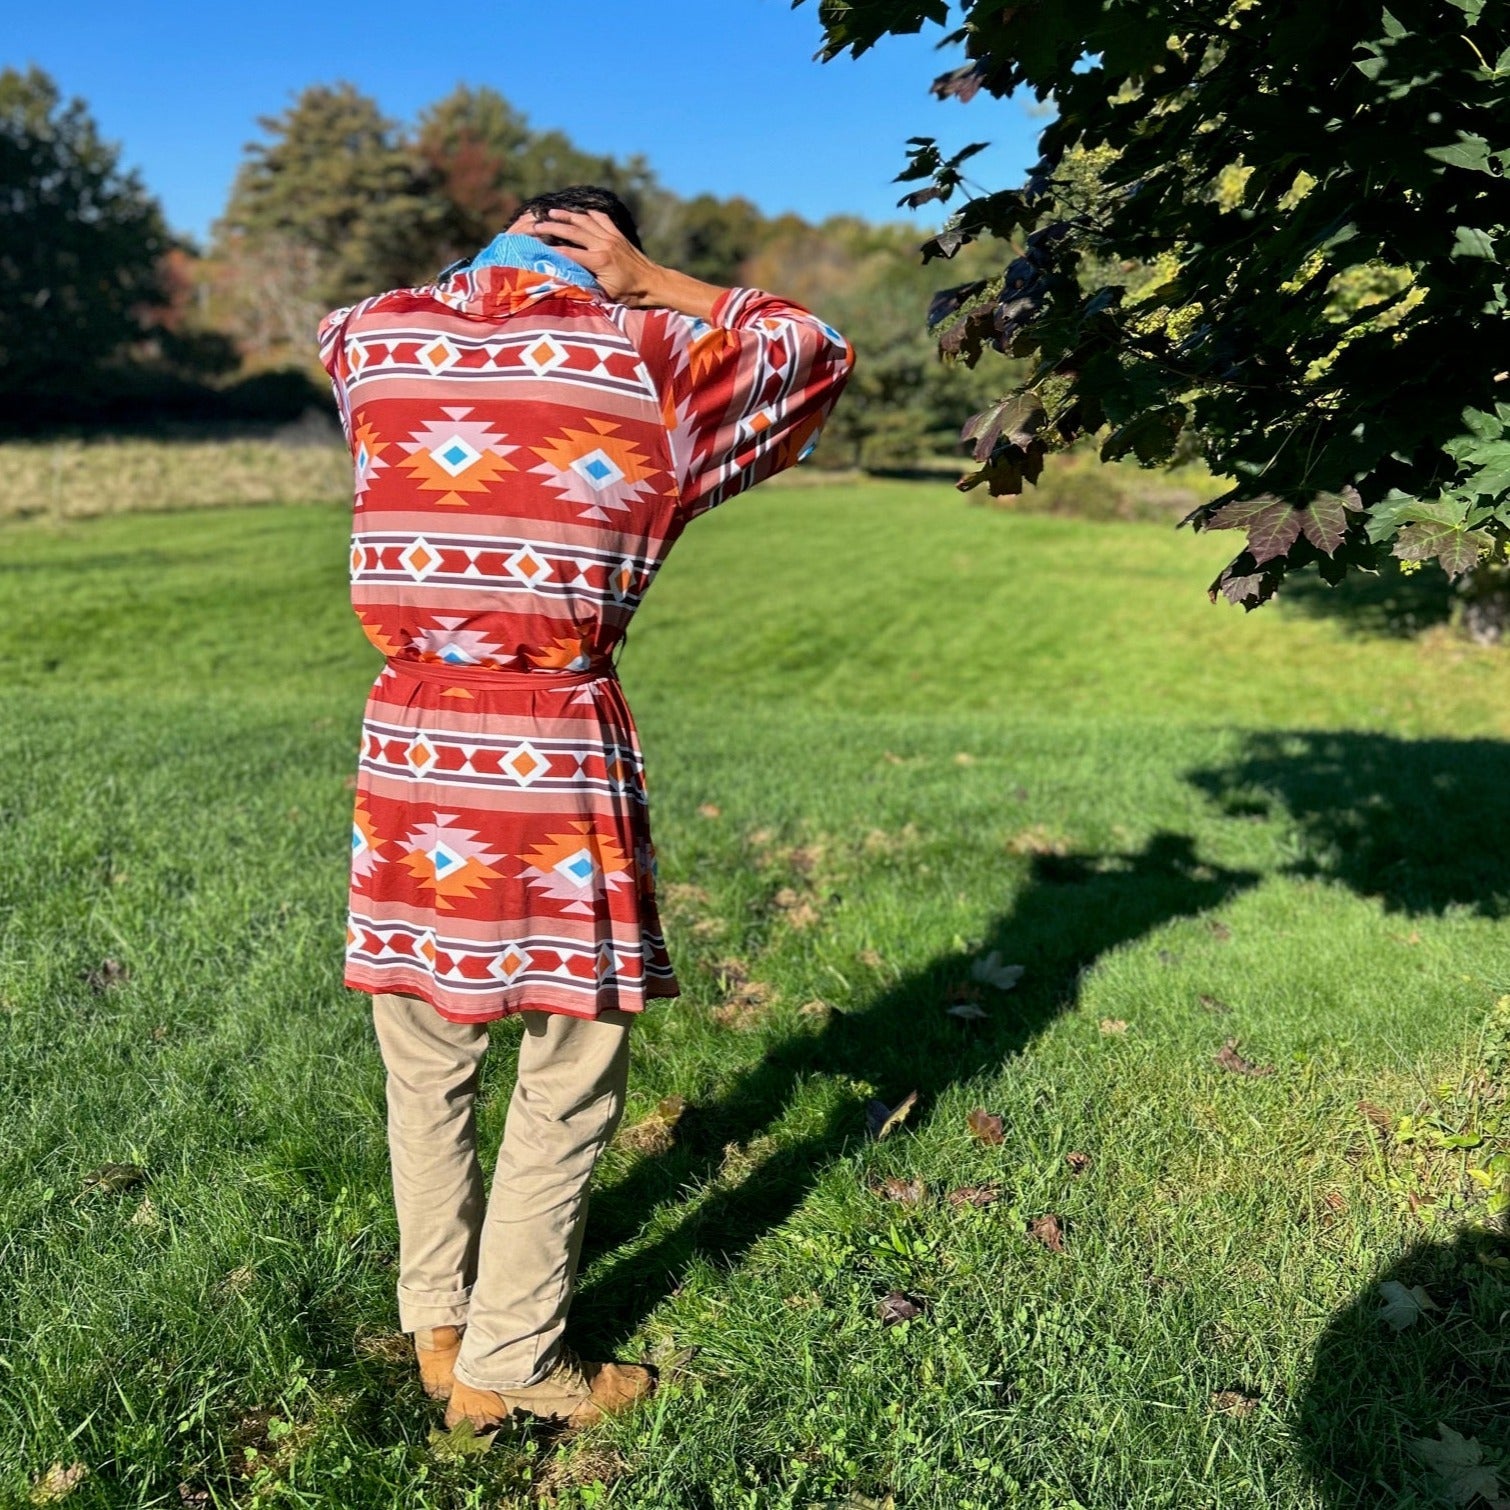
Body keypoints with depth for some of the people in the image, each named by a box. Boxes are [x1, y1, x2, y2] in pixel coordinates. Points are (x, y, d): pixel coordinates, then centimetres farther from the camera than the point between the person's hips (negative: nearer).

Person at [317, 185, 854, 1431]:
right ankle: (508, 1360, 22)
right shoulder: (648, 360, -2)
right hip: (557, 766, -4)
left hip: (407, 756, 5)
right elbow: (819, 349, 14)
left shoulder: (376, 341, 8)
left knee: (426, 1071, 19)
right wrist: (647, 285, 11)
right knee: (570, 1082, 11)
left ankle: (437, 1321, 35)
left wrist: (488, 271, 25)